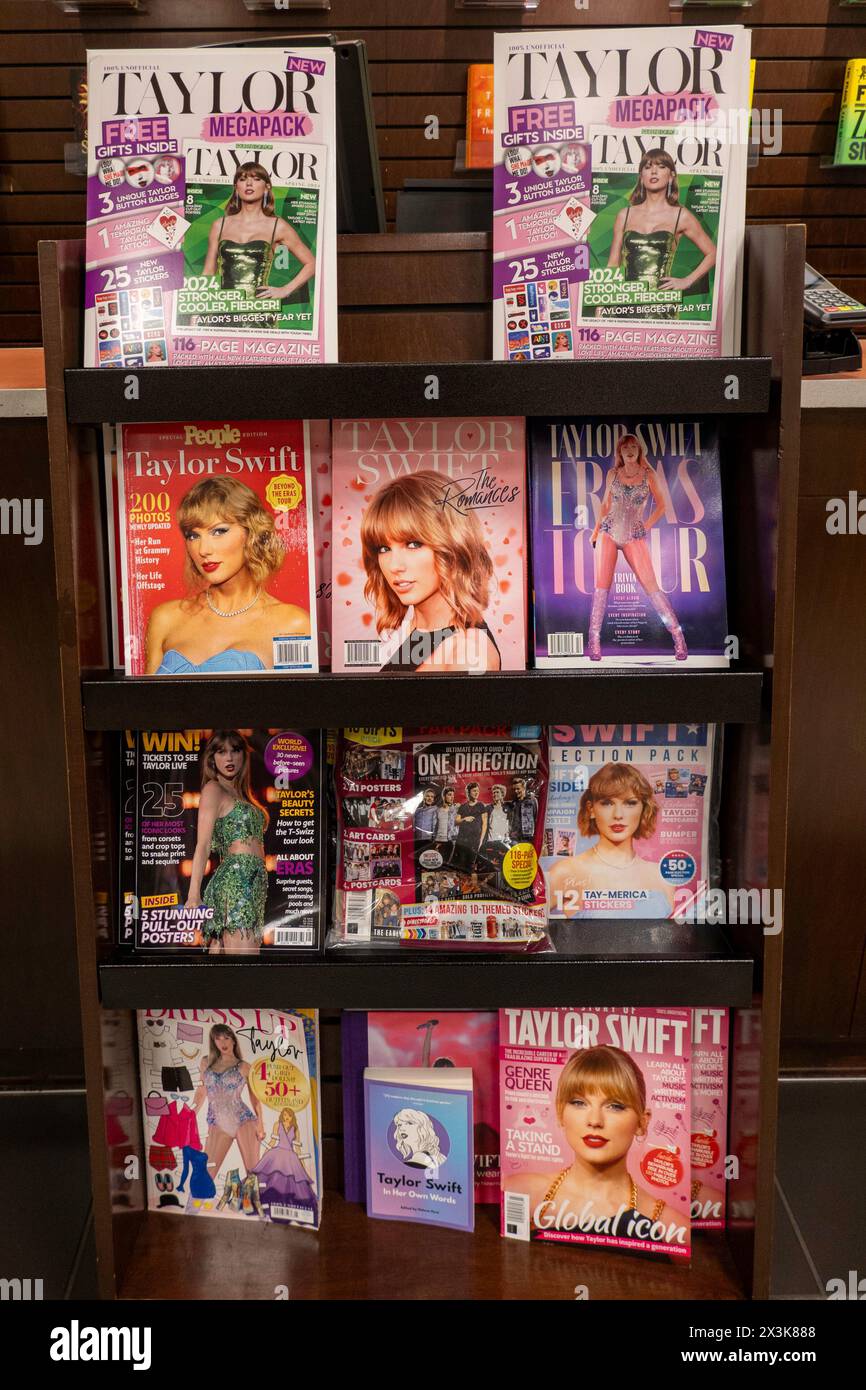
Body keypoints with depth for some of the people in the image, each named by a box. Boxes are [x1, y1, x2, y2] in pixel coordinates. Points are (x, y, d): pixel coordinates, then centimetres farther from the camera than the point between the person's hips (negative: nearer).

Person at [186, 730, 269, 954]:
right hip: (236, 879, -7)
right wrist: (194, 895, -13)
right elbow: (203, 846, -6)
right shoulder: (213, 789, 1)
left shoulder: (238, 793, 24)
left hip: (253, 883, 7)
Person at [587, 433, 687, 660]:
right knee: (602, 584, -3)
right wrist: (596, 530, 10)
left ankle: (677, 634, 0)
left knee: (650, 585, -7)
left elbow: (660, 505, 10)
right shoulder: (613, 474, 8)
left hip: (634, 537, -2)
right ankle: (594, 639, 2)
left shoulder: (648, 475, 3)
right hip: (608, 533, 2)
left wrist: (647, 526, 2)